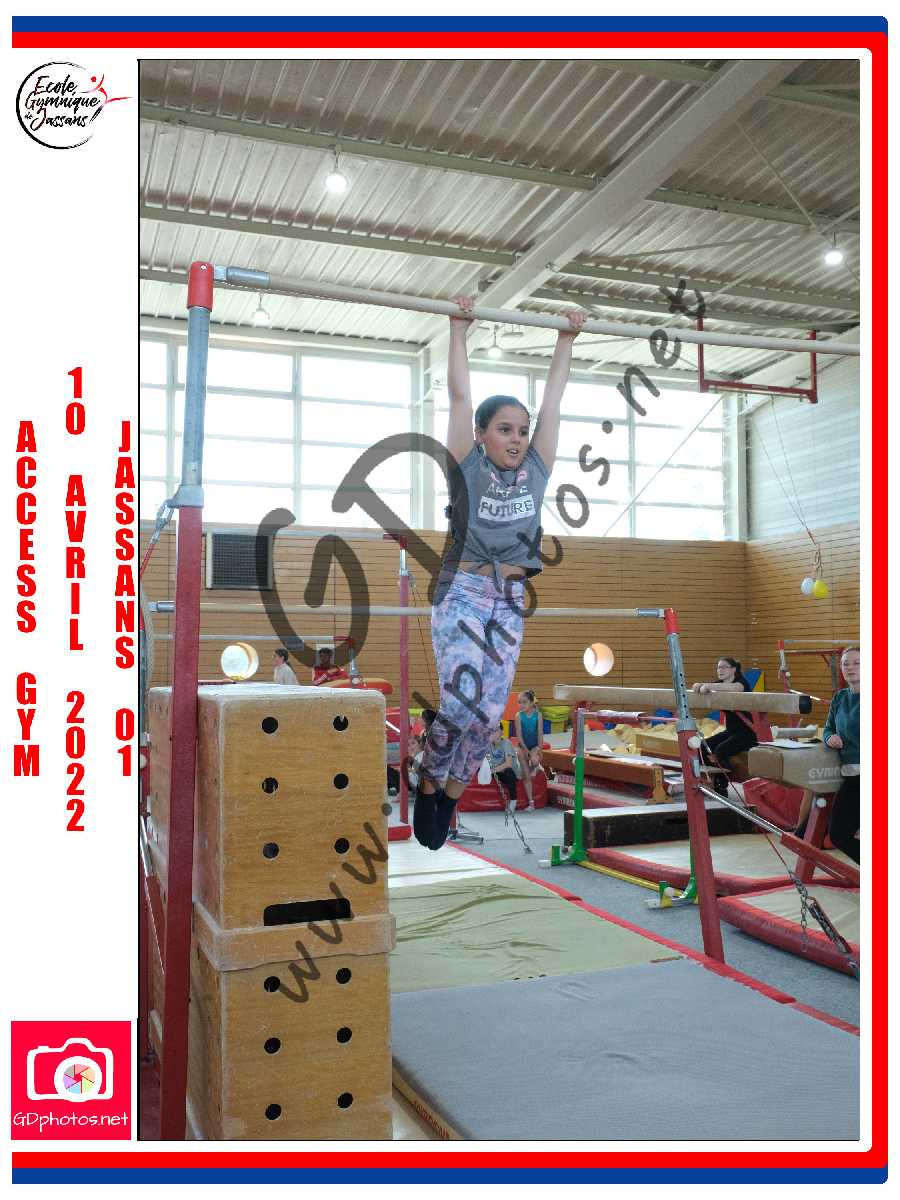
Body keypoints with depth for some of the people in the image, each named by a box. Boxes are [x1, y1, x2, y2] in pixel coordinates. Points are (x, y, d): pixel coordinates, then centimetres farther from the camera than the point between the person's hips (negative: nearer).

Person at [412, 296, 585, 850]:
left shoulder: (535, 469, 9)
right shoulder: (468, 466, 0)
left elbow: (554, 399, 13)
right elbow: (460, 396, 0)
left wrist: (566, 341, 18)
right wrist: (460, 329, 3)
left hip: (511, 600, 4)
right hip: (464, 591, -4)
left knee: (490, 712, 0)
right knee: (459, 703, -13)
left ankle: (452, 795, 18)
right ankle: (428, 787, 11)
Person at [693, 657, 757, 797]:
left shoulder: (742, 682, -14)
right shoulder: (719, 685, 9)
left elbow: (734, 687, -38)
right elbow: (705, 690, -4)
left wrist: (708, 686, -46)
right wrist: (700, 686, -29)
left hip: (747, 732, -8)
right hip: (730, 731, 8)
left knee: (721, 750, -27)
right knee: (703, 747, -8)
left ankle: (723, 787, -13)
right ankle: (714, 783, 3)